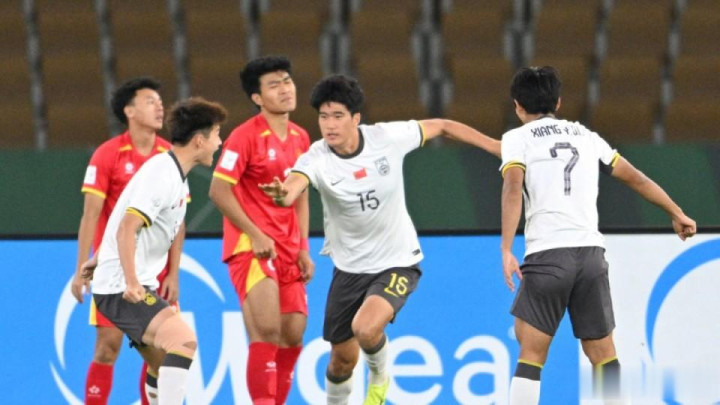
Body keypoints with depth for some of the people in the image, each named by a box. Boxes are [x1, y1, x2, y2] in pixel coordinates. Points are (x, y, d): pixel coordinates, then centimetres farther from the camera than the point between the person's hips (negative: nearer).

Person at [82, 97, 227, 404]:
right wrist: (131, 282, -33)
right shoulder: (162, 174, -17)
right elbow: (126, 228, -25)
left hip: (136, 285, 11)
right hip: (122, 288, -11)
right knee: (184, 340, -27)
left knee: (167, 369, 13)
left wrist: (100, 260, 36)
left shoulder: (175, 175, 15)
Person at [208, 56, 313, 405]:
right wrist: (255, 235, -16)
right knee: (266, 330, -17)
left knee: (292, 334, 4)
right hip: (250, 245, -7)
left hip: (287, 249, 7)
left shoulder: (300, 138, 11)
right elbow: (219, 190, -13)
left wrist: (303, 248, 10)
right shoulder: (246, 136, -10)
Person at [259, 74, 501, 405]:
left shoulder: (388, 138, -16)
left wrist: (496, 146, 4)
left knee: (365, 328, -27)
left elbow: (443, 127, 1)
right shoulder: (316, 159, -18)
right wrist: (281, 194, -65)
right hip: (349, 266, 2)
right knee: (342, 359, 10)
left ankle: (380, 376, 6)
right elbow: (293, 186, -41)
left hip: (398, 263, -2)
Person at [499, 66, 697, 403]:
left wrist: (506, 250, -17)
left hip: (547, 253, -4)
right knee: (602, 351, 12)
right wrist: (676, 214, 33)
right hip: (591, 251, 4)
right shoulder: (584, 135, 19)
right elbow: (636, 178, 22)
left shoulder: (517, 138, 6)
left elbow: (513, 189, -11)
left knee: (531, 353, -2)